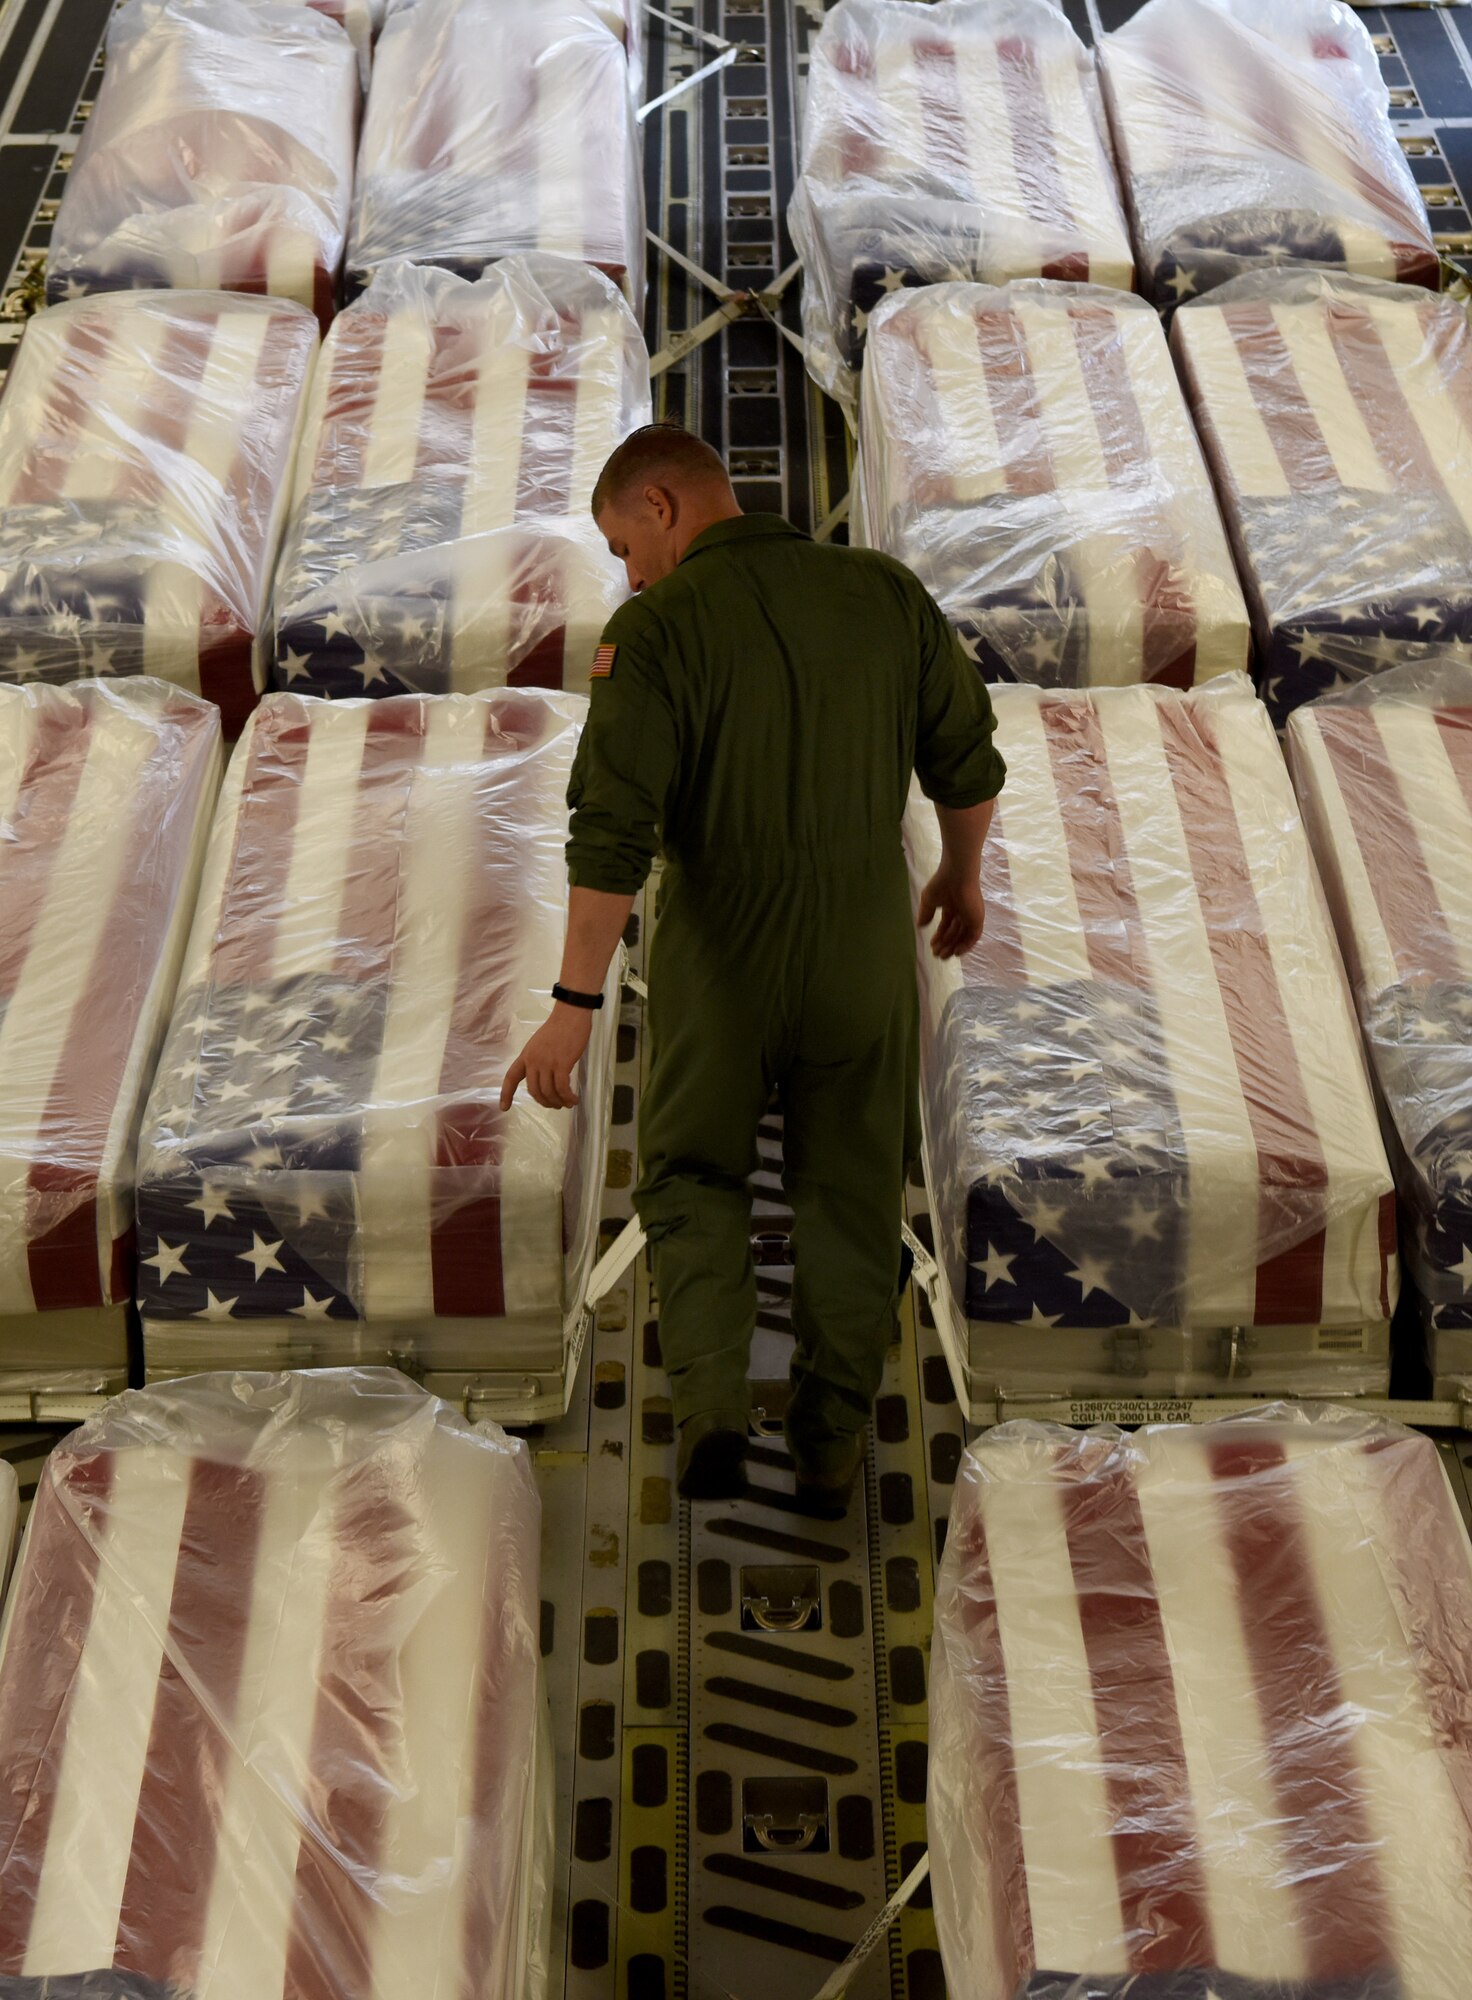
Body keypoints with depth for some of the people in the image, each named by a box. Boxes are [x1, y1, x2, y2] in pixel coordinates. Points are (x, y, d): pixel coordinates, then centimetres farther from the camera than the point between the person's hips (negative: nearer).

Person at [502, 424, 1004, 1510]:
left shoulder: (656, 627, -13)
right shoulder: (888, 592, -1)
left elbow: (615, 829, -19)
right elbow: (969, 760, 7)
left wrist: (576, 1004, -17)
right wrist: (964, 875, 24)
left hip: (721, 953, -3)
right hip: (865, 944, 3)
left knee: (693, 1176, 18)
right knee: (850, 1197, 16)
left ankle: (711, 1400, 2)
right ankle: (833, 1447, 23)